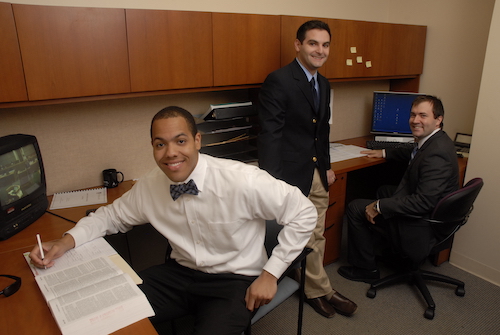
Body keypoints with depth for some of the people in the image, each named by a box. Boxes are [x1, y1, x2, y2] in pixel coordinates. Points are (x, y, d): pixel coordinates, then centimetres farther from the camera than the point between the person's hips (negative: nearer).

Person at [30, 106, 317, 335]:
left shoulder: (240, 181, -24)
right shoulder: (150, 186, -7)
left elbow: (304, 213, -17)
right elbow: (113, 215, 11)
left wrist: (270, 274, -16)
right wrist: (67, 241, -7)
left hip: (234, 280, -3)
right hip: (181, 272, 4)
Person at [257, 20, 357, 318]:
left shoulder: (324, 84, 12)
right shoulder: (279, 81, -14)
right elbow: (270, 134, -18)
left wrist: (327, 166, 17)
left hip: (318, 174, 8)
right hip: (291, 175, -7)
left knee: (315, 237, 16)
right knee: (306, 240, 6)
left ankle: (313, 289, 34)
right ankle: (321, 290, 27)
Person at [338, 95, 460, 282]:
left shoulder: (436, 153, -30)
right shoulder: (434, 141, 3)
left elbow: (424, 202, -34)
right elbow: (413, 155, 27)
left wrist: (379, 206, -28)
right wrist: (384, 153, 24)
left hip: (421, 228, -11)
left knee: (356, 208, -6)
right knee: (385, 191, 29)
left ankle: (365, 268, 11)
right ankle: (383, 245, 39)